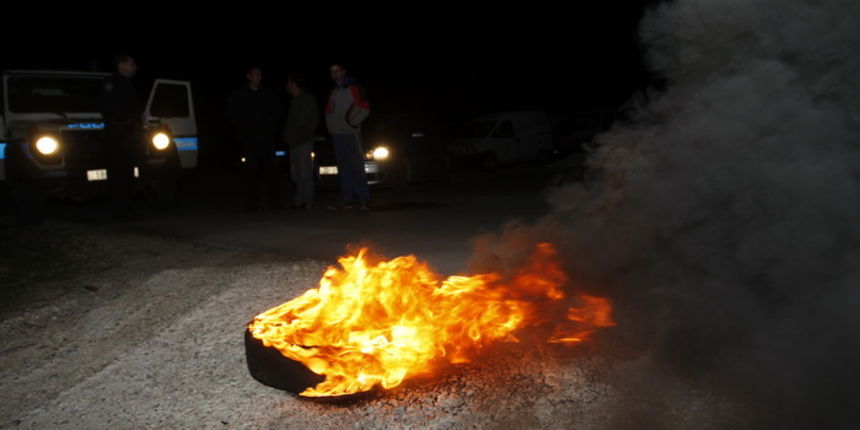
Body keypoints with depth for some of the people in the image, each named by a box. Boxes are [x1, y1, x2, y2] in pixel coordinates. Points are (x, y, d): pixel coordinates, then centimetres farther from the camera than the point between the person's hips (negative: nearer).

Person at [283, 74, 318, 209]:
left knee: (305, 171, -10)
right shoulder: (294, 101, 22)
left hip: (304, 141, -8)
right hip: (293, 142, 8)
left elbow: (314, 119, -3)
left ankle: (307, 200, -8)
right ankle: (300, 199, 9)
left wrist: (304, 133, -9)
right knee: (296, 173, 5)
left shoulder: (308, 99, 1)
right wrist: (287, 134, 9)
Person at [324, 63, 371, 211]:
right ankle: (348, 200, 10)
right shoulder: (333, 92, 18)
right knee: (344, 168, 6)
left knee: (356, 166, -9)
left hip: (351, 133, -7)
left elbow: (364, 108, -8)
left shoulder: (353, 88, -3)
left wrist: (352, 123, -9)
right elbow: (329, 111, 25)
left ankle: (363, 200, -9)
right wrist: (330, 127, 11)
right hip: (336, 134, 7)